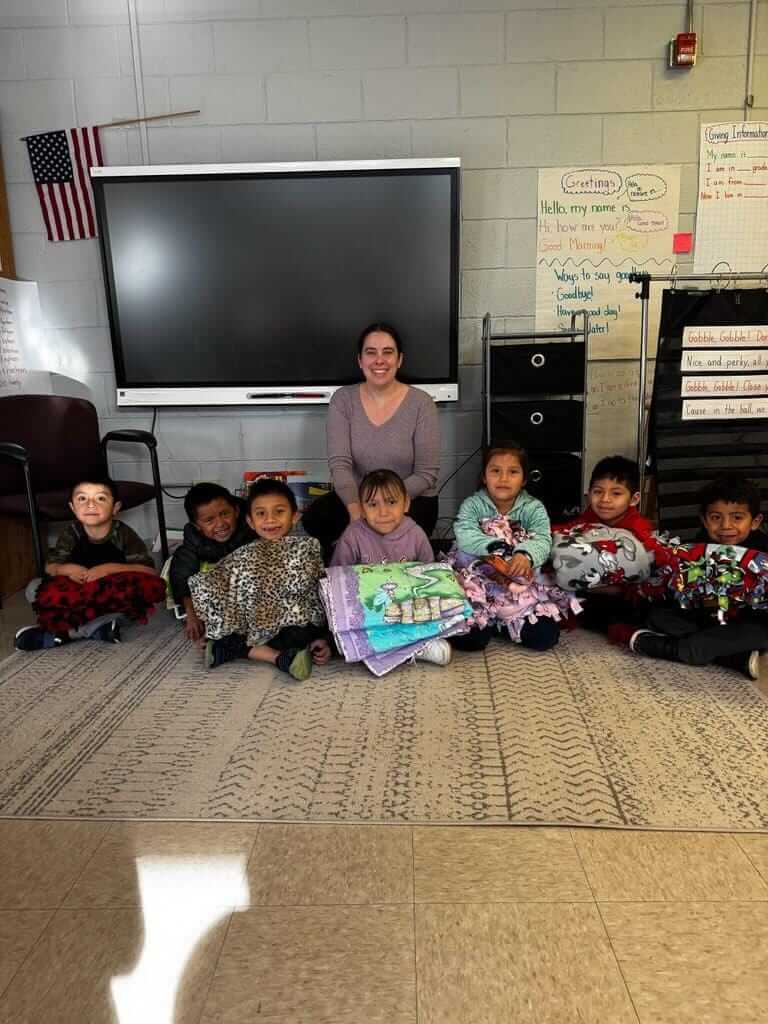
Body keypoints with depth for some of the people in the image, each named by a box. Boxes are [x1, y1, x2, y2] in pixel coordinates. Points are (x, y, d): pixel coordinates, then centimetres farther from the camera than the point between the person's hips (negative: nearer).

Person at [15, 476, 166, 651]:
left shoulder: (123, 534, -15)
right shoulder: (71, 532, -7)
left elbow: (150, 571, -23)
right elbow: (50, 566, -3)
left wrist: (111, 569, -31)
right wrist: (66, 569, -25)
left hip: (116, 594, -2)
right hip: (79, 592, 3)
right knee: (34, 588, -19)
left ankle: (67, 631, -26)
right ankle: (97, 627, -25)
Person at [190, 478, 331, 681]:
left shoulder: (306, 548, 5)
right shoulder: (241, 556, 12)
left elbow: (322, 594, 1)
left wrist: (322, 638, -9)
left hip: (298, 626, -1)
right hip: (251, 625, 2)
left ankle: (231, 648, -17)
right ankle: (279, 656, -21)